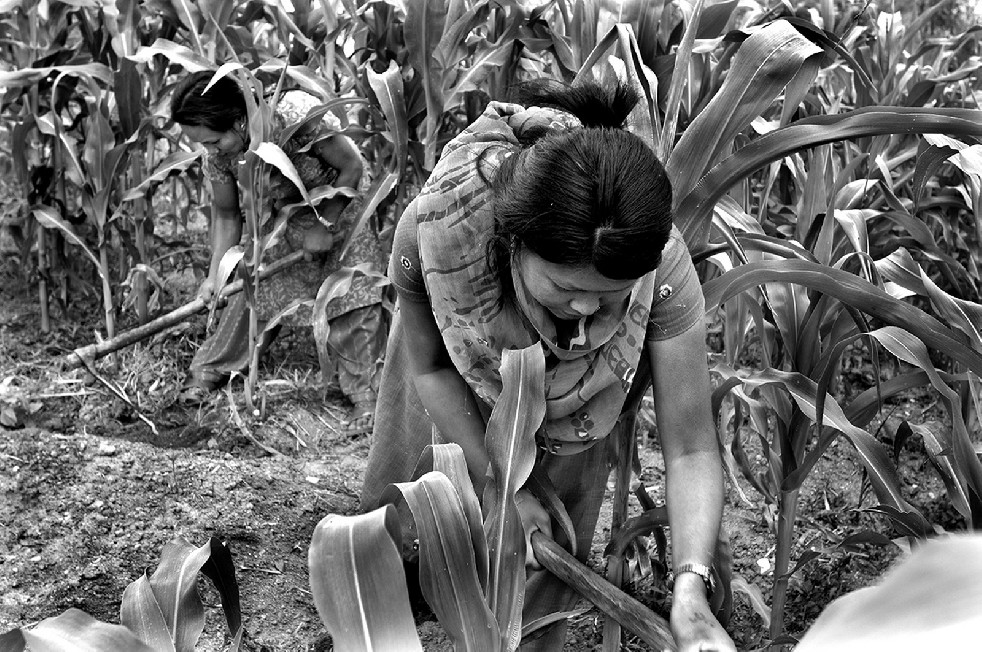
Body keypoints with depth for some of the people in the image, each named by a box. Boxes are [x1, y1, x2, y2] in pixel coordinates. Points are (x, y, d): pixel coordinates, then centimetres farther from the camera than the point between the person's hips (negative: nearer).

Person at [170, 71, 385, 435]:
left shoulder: (297, 115, -38)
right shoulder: (217, 155, -21)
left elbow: (352, 166, -26)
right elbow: (226, 213, -6)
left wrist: (325, 226, -21)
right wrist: (215, 274, -14)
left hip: (341, 205, -4)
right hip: (283, 218, 4)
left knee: (353, 299, -10)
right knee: (253, 288, 3)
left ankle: (366, 394, 3)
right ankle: (211, 368, 23)